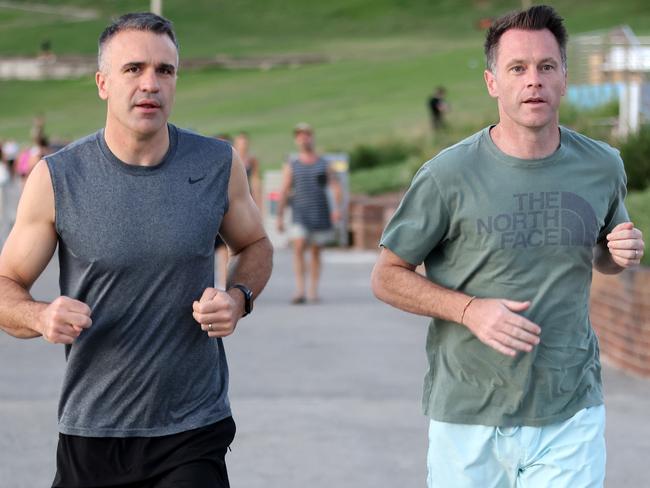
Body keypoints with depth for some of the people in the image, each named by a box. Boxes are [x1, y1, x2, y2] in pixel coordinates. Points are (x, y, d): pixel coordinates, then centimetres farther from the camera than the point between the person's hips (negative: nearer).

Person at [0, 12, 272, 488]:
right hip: (90, 434, 0)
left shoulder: (218, 165, -3)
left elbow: (255, 246, 15)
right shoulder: (57, 178, -7)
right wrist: (41, 317, -23)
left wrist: (237, 299, -6)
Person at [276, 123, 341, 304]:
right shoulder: (291, 165, 8)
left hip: (321, 213, 1)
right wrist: (280, 217, -3)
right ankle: (300, 291, -22)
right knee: (298, 248, -16)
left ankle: (313, 290, 15)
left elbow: (335, 187, 4)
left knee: (316, 251, 7)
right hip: (300, 214, -1)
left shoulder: (324, 164, 10)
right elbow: (283, 191, 4)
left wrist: (337, 208, -12)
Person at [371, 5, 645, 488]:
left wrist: (622, 254, -3)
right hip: (469, 420, -2)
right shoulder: (448, 176, -9)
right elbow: (387, 277, -2)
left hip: (571, 416, 2)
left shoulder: (603, 167, 2)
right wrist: (469, 310, -17)